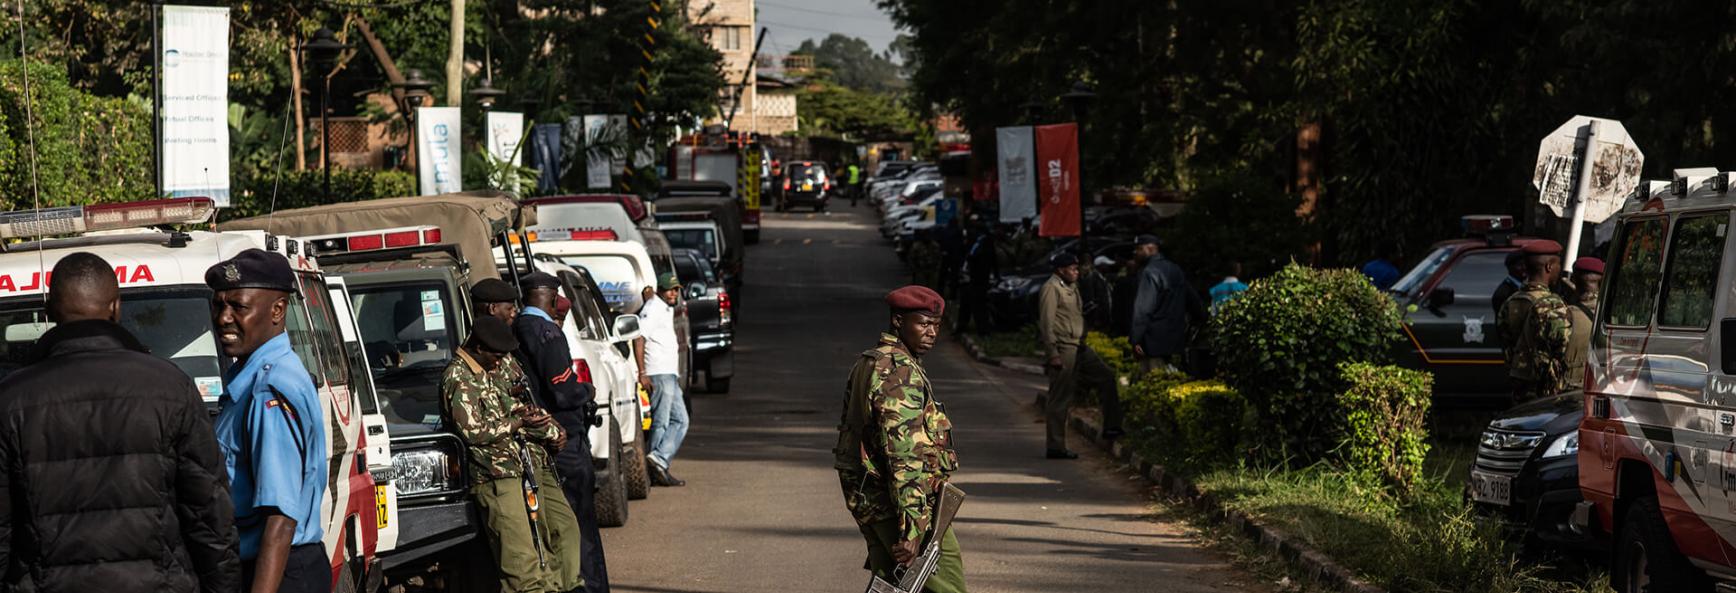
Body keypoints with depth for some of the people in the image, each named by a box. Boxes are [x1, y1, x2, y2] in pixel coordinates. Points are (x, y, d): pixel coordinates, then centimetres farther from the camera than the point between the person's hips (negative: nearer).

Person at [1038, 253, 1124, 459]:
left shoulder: (1071, 287, 17)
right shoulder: (1051, 289, -12)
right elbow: (1046, 323, -17)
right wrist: (1052, 354, -21)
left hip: (1078, 347, 9)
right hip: (1062, 349, -9)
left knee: (1105, 375, 7)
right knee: (1059, 399, -5)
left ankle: (1111, 427, 11)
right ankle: (1056, 447, 0)